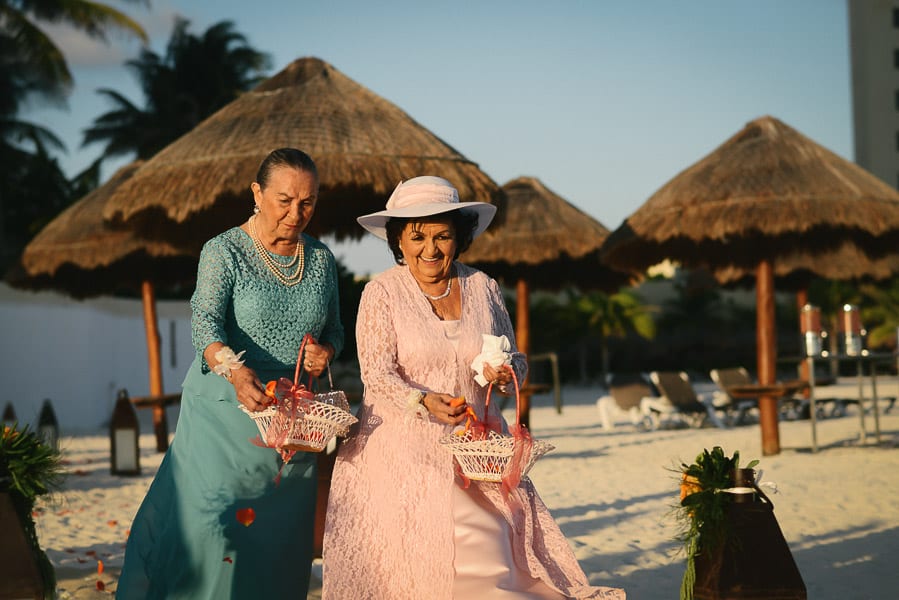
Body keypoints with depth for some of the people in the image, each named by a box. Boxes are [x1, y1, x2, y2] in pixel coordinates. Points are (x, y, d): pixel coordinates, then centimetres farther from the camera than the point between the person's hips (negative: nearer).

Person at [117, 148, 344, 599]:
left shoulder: (321, 259, 9)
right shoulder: (225, 251, -6)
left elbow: (333, 328, 21)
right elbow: (204, 320, -21)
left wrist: (326, 350, -4)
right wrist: (235, 370, -41)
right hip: (226, 410, -4)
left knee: (281, 536, 5)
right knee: (209, 523, -12)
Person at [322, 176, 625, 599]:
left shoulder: (484, 288, 9)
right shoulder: (381, 293, -1)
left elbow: (515, 358, 16)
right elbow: (377, 374, -8)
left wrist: (508, 372, -8)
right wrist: (423, 401, -26)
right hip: (404, 449, -3)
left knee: (488, 562, -8)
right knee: (412, 565, -12)